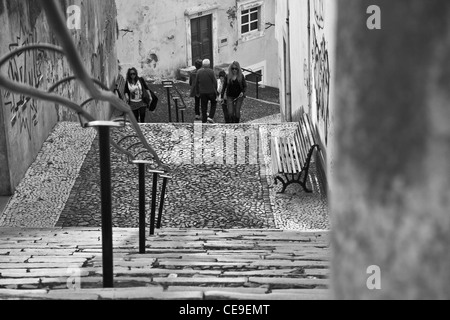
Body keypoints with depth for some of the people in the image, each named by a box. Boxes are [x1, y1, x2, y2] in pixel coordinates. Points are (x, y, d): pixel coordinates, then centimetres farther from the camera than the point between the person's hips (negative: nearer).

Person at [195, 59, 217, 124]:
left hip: (202, 92, 3)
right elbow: (215, 82, -10)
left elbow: (196, 82, 3)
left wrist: (198, 91, 13)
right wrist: (215, 91, 3)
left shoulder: (199, 72, -3)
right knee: (214, 103, 19)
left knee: (204, 107, 10)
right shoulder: (211, 71, -13)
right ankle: (210, 117, 4)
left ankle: (204, 121, 12)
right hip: (211, 91, -3)